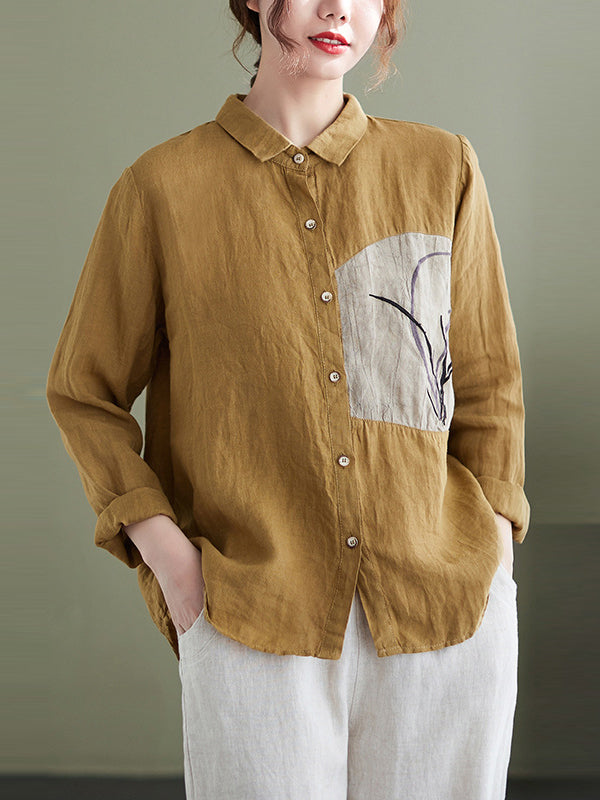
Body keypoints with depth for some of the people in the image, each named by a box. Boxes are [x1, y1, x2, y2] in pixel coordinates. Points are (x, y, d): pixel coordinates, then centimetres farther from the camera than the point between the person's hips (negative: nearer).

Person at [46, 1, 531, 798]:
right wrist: (165, 553, -5)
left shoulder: (443, 168, 4)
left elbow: (488, 383, 10)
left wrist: (492, 559, 3)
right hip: (256, 625, -2)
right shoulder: (163, 187, -2)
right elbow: (83, 390, 6)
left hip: (447, 614, 2)